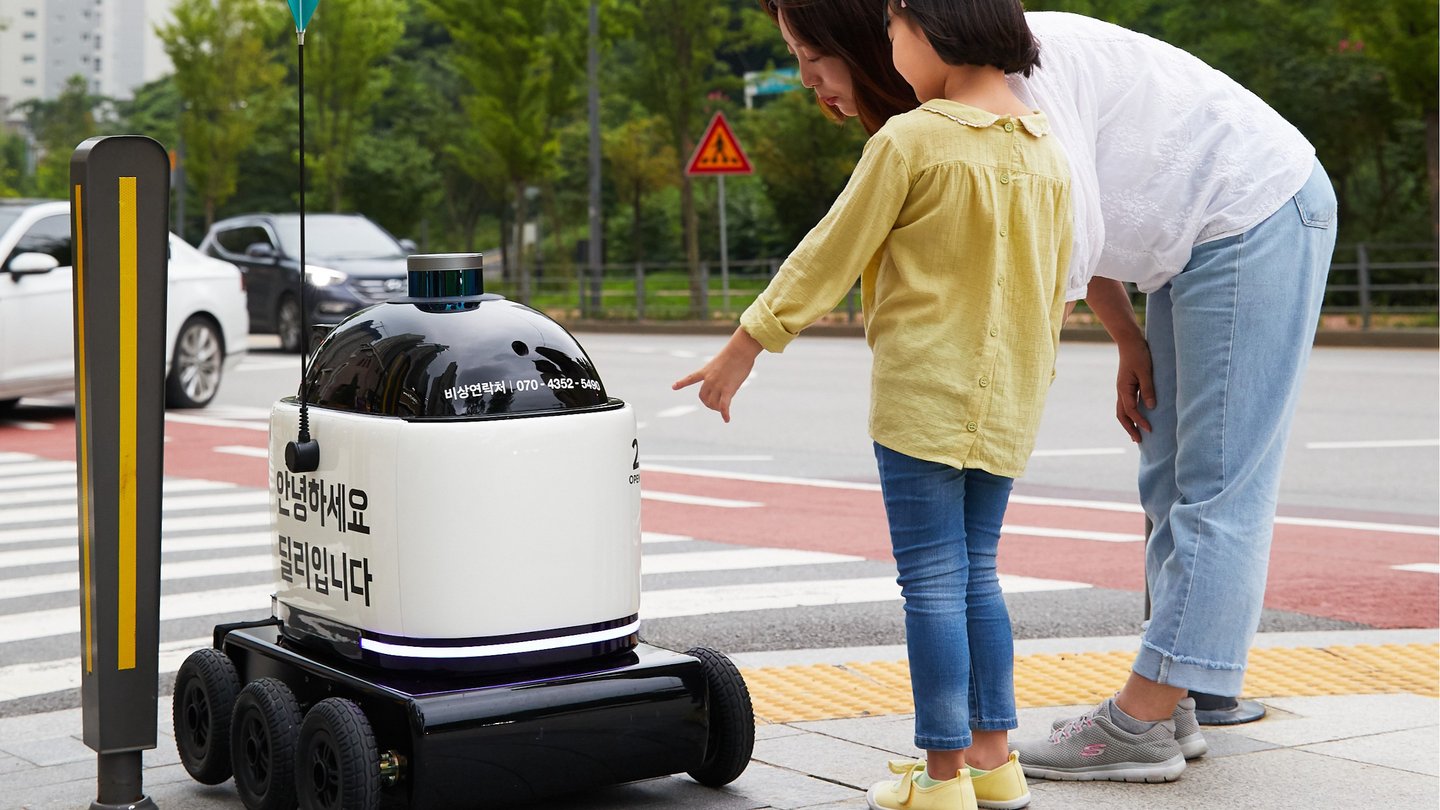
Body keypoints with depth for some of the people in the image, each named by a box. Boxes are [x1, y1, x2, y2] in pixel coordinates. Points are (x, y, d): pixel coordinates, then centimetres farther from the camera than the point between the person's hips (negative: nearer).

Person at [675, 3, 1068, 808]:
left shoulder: (910, 141, -13)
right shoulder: (1047, 149, 8)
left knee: (933, 583, -1)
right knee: (977, 575, 15)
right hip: (1007, 402, 7)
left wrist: (746, 344, 0)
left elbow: (830, 256, -8)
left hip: (925, 394, -7)